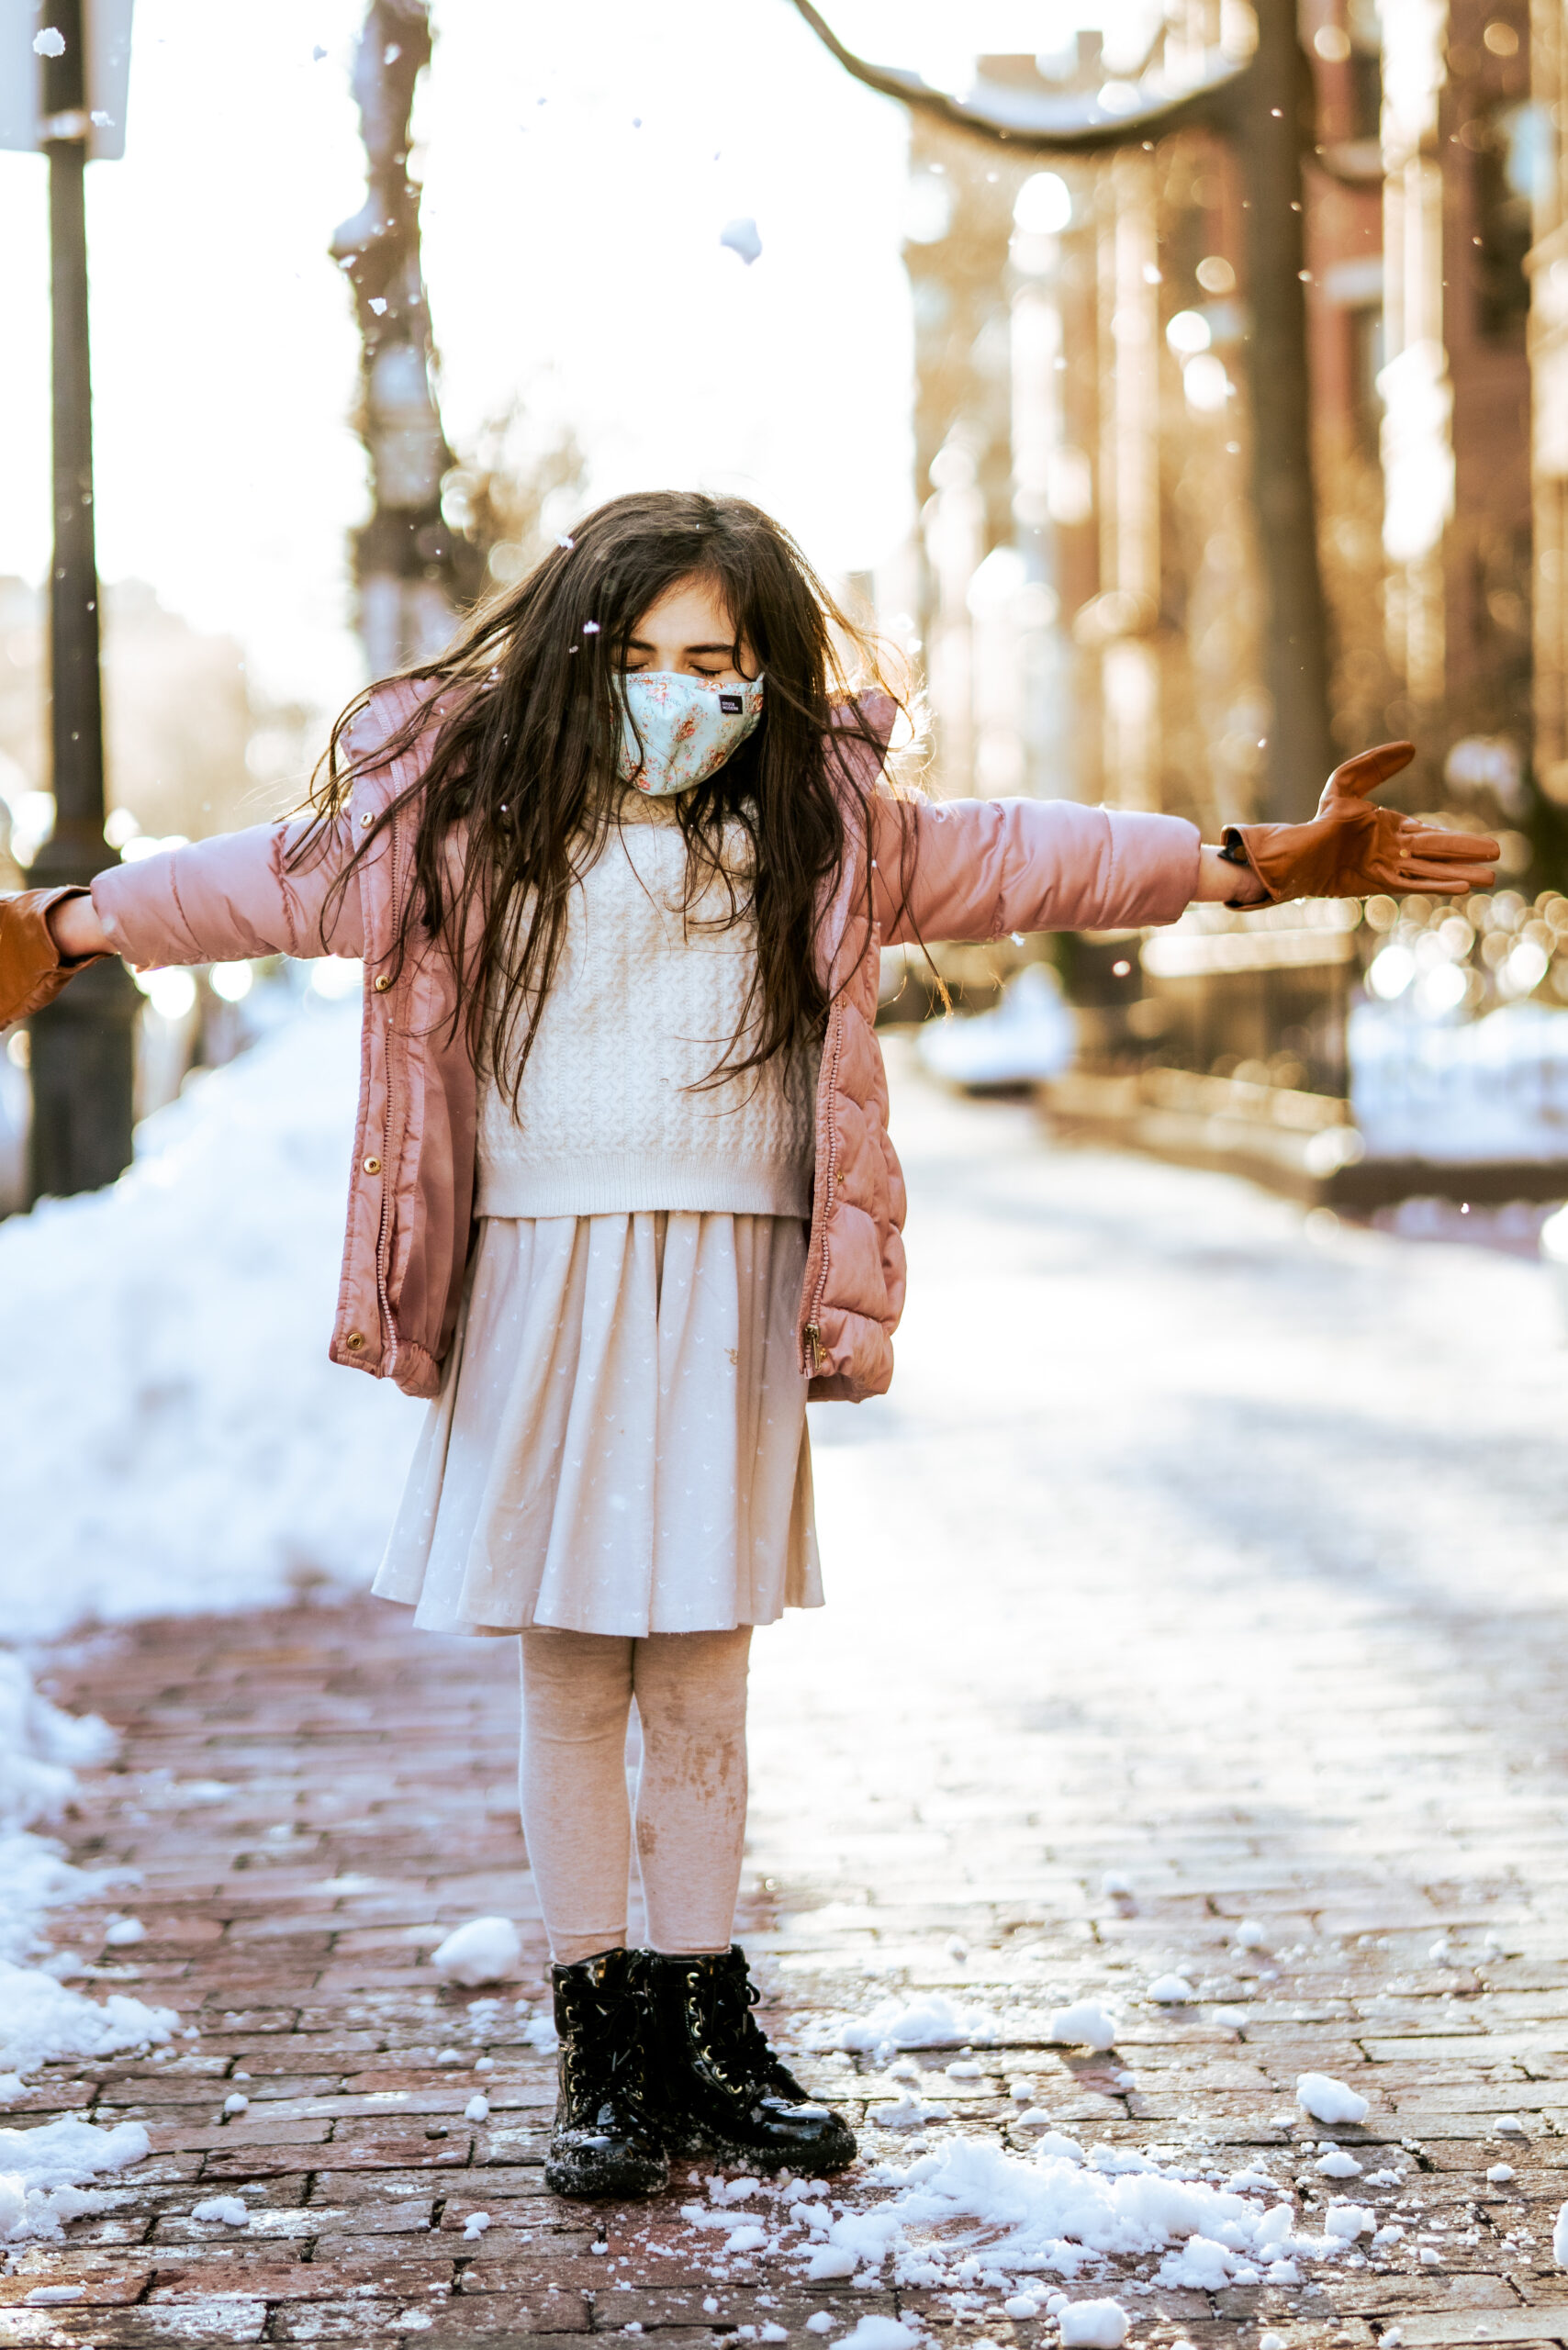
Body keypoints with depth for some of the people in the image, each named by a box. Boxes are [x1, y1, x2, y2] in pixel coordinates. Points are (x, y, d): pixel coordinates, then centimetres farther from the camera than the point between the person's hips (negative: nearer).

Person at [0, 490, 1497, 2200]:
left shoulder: (822, 835, 6)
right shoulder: (469, 826, 2)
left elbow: (1028, 858, 6)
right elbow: (274, 881, 4)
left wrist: (1247, 865, 1)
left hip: (731, 1297, 1)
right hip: (544, 1292, -1)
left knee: (701, 1678, 6)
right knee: (570, 1677, 2)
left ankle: (705, 2026, 18)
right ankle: (598, 2042, 11)